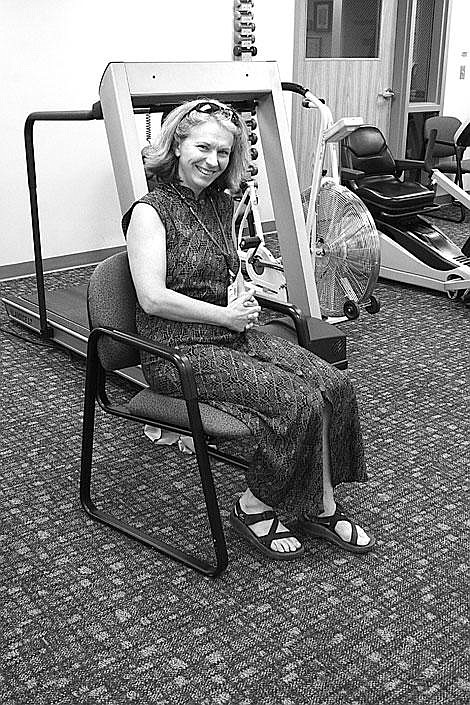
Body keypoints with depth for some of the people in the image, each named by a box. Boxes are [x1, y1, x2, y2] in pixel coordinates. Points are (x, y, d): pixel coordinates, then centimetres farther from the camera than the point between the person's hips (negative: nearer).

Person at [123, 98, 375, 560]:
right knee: (299, 402, -22)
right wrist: (225, 314, -14)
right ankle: (252, 509, 0)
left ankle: (320, 508, 2)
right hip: (179, 352, -8)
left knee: (333, 385, -10)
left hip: (234, 335, 8)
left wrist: (240, 290, 5)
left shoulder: (219, 204, 14)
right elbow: (153, 298, -19)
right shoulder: (150, 211, -10)